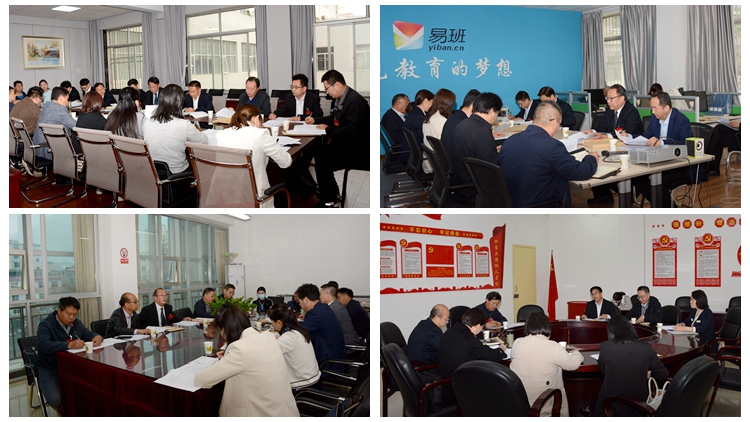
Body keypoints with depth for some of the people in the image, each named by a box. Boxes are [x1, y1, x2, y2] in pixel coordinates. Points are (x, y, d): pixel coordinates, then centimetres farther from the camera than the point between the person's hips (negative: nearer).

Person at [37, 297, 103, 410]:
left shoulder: (77, 323, 7)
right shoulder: (46, 325, -13)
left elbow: (89, 335, 15)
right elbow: (42, 345, -31)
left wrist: (97, 337, -14)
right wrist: (69, 345, -46)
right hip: (50, 370, -5)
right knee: (56, 399, -29)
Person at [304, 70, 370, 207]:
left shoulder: (355, 101, -23)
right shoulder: (341, 98, 6)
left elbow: (350, 131, -28)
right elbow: (334, 119, 24)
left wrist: (328, 130, -16)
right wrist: (315, 120, 13)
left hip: (357, 151, -9)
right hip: (345, 144, 9)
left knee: (323, 161, -15)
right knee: (318, 152, 3)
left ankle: (330, 201, 1)